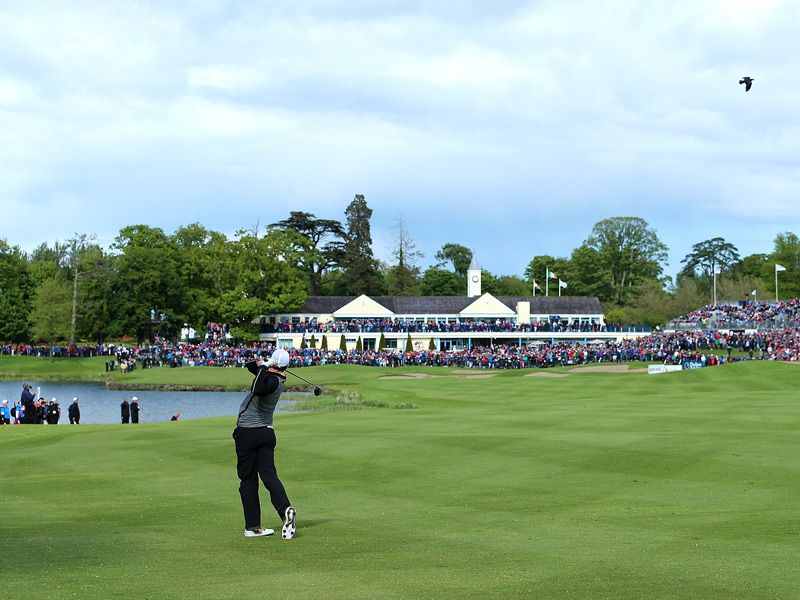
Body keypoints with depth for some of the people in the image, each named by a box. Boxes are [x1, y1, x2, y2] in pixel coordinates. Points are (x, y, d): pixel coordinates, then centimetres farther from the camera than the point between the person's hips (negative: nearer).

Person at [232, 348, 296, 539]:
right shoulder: (276, 379, 9)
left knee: (248, 480, 2)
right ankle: (285, 509, -25)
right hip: (267, 432, 7)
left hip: (247, 433, -7)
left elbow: (258, 390, -38)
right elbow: (251, 366, 18)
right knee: (269, 475, -1)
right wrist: (259, 365, -3)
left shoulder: (272, 381, -17)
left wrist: (263, 368, -27)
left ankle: (252, 526, 3)